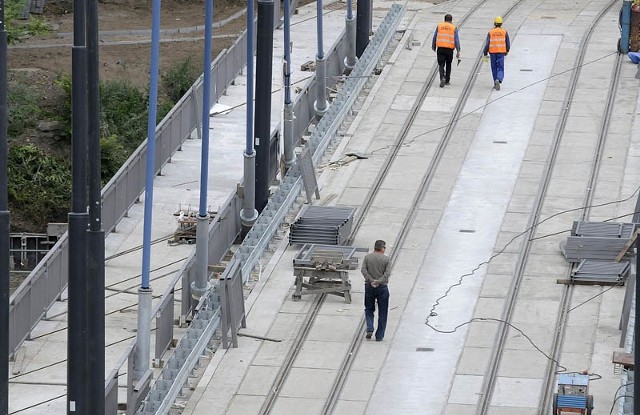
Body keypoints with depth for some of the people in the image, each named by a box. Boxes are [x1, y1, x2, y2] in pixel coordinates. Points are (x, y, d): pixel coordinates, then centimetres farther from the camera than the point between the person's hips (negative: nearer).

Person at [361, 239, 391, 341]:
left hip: (369, 287, 2)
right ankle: (379, 336, 9)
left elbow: (363, 270, -9)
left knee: (369, 310, 17)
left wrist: (371, 280, -14)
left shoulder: (367, 257, 2)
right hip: (382, 287, -2)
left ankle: (369, 329, -4)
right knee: (382, 313, 8)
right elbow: (387, 273, -15)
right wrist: (379, 282, -17)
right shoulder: (387, 259, -3)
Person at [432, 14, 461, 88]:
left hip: (440, 48, 0)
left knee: (441, 65, 0)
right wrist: (458, 51, -2)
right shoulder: (454, 28, 3)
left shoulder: (439, 25, 6)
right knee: (448, 65, 17)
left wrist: (433, 47, 19)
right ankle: (447, 81, 22)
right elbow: (456, 40, -2)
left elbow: (434, 37, 8)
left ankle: (442, 78, -24)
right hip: (450, 49, 0)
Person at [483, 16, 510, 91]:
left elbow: (487, 44, -4)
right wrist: (507, 51, 22)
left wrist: (485, 54, 4)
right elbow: (508, 43, 4)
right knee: (500, 68, 0)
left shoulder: (491, 32, -1)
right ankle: (498, 80, -27)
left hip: (493, 52, 1)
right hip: (501, 52, -1)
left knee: (494, 68, 14)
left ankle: (496, 83, 20)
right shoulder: (504, 32, -1)